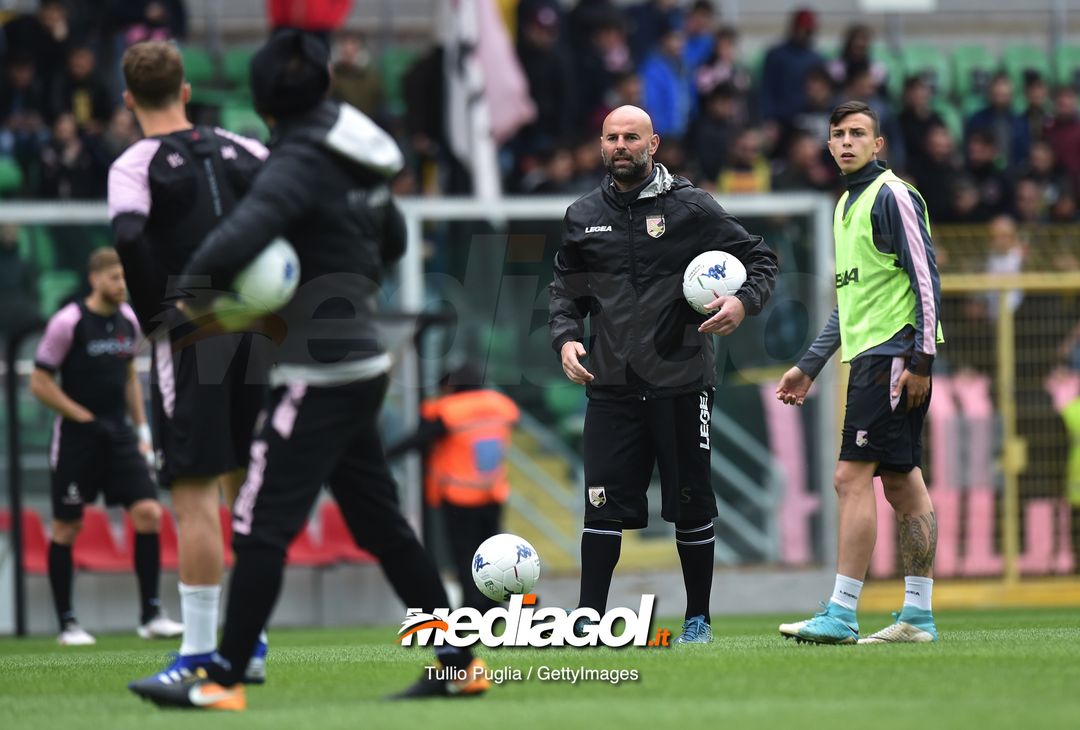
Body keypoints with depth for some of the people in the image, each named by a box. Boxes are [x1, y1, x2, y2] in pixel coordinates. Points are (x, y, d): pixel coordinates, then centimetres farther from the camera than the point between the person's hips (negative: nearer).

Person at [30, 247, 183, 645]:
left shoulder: (129, 320, 7)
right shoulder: (68, 322, -12)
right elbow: (40, 382, -10)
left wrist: (142, 429, 13)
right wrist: (84, 417, -13)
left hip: (118, 434, 5)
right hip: (77, 437, -5)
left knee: (148, 512, -8)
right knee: (67, 528, 2)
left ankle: (150, 615, -3)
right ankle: (67, 623, 11)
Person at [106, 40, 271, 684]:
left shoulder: (136, 166, -5)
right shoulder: (238, 150, 10)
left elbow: (129, 239, -22)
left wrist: (153, 311, -8)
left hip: (188, 341, -5)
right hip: (253, 334, 5)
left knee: (193, 493, -6)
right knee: (244, 487, 14)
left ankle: (200, 649, -9)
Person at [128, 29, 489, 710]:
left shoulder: (300, 163, -15)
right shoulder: (357, 158, 11)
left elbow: (240, 237, -30)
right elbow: (392, 240, 26)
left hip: (317, 374, -9)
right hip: (361, 361, 9)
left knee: (261, 524, -8)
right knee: (380, 521, 15)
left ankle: (224, 680, -8)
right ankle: (460, 661, 18)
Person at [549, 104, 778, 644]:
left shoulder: (691, 208, -1)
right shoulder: (584, 216, 9)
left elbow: (760, 259, 4)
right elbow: (566, 289, 19)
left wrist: (743, 302, -15)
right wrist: (566, 337, 0)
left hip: (682, 382, -2)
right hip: (611, 386, 2)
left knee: (691, 504, 5)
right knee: (604, 503, -5)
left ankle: (698, 619, 17)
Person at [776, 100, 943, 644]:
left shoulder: (893, 196, -8)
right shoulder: (847, 205, 20)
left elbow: (926, 277, -13)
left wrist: (921, 359, -19)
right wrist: (809, 367, 25)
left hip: (894, 355, -9)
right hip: (868, 355, 9)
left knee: (853, 476, -12)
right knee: (900, 482, 8)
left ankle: (841, 615, -14)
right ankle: (918, 616, 9)